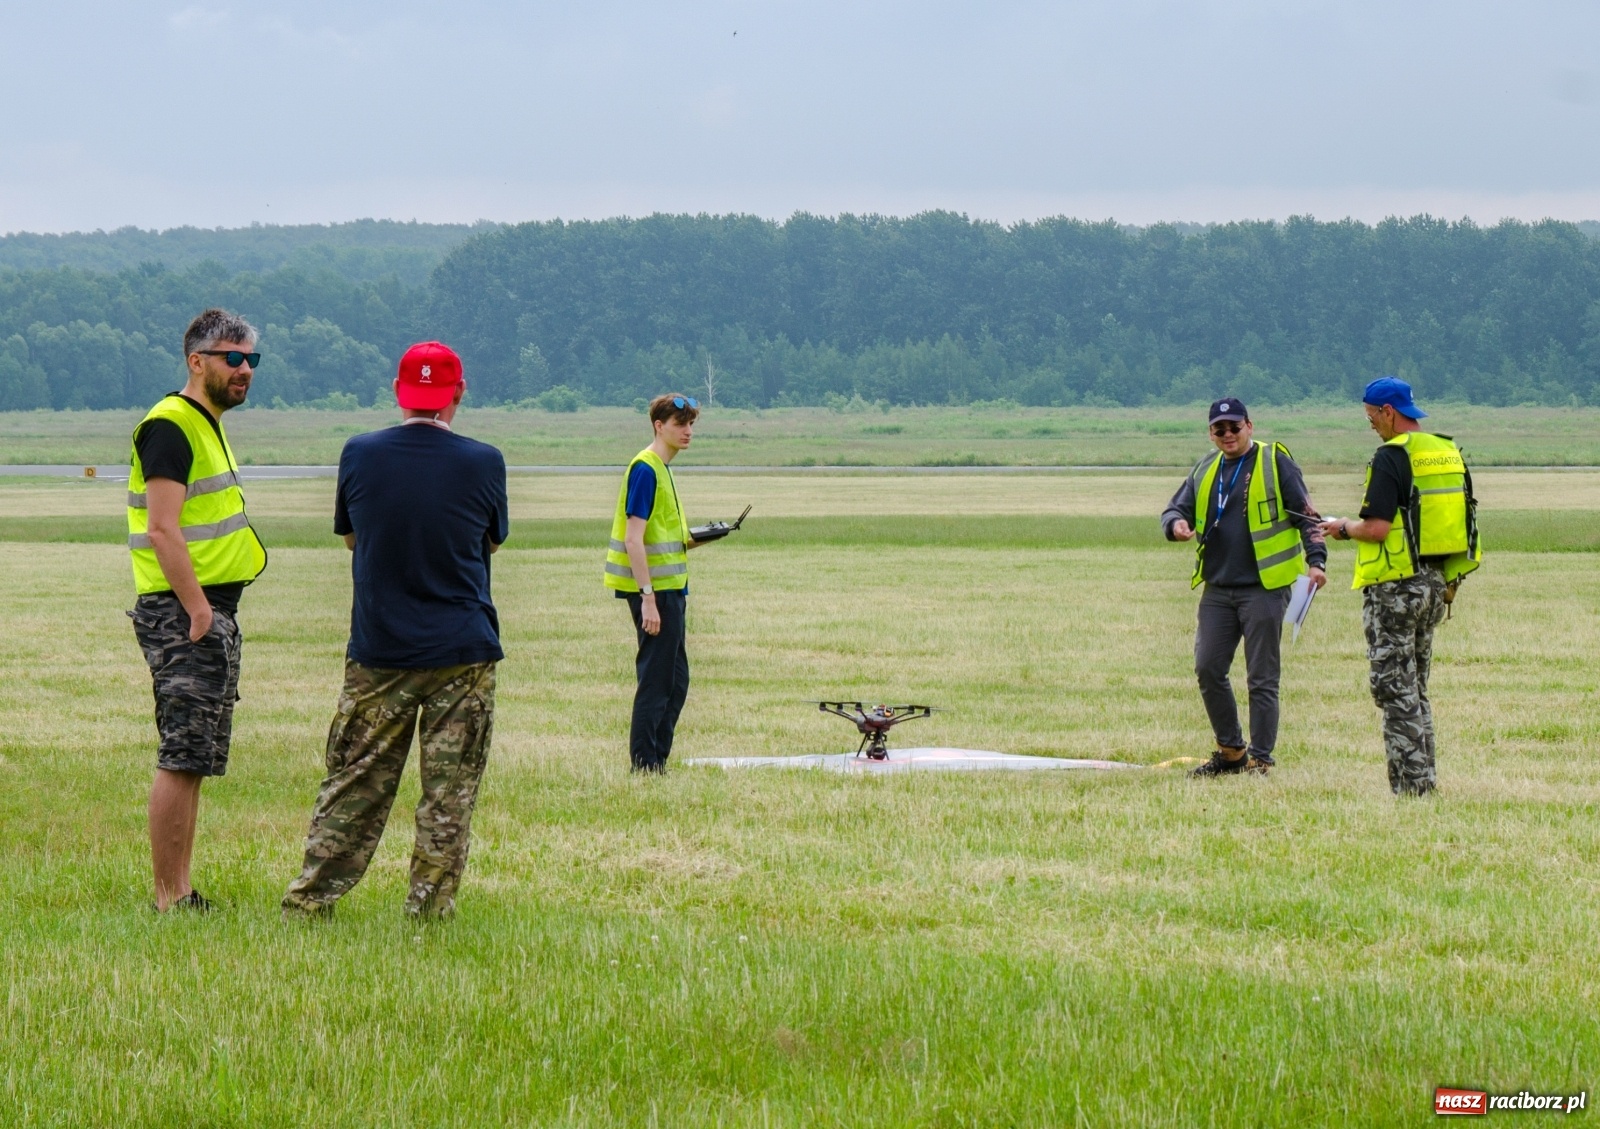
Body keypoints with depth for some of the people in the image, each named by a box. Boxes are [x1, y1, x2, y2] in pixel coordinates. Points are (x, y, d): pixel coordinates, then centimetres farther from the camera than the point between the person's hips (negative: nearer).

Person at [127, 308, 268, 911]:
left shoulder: (207, 426, 18)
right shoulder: (170, 426, -13)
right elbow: (163, 530, -20)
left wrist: (214, 611, 16)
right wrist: (198, 611, -23)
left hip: (215, 610, 10)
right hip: (184, 613, -10)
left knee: (195, 760, 11)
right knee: (182, 758, -9)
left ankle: (182, 893, 15)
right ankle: (169, 898, -8)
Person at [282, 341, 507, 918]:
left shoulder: (359, 455, -4)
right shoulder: (483, 462, -8)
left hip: (378, 653, 2)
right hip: (462, 653, -2)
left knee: (353, 784, 9)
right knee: (449, 793, 4)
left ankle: (309, 899, 10)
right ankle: (430, 908, 5)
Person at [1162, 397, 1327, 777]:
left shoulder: (1275, 462, -2)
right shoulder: (1204, 470, 14)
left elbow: (1306, 515, -5)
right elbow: (1176, 508, 14)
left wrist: (1315, 561, -18)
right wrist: (1176, 523, -11)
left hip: (1264, 588, -6)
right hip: (1217, 589, 6)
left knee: (1262, 678, -3)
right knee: (1208, 669, 4)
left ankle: (1260, 758, 4)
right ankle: (1230, 751, 18)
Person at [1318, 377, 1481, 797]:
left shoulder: (1392, 456, -15)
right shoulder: (1449, 452, 10)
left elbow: (1377, 528, -21)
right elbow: (1458, 522, 15)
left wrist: (1344, 529, -2)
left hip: (1396, 585, -8)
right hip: (1437, 583, 8)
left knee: (1394, 687, -4)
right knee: (1415, 687, 16)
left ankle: (1410, 783, -7)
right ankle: (1424, 778, 16)